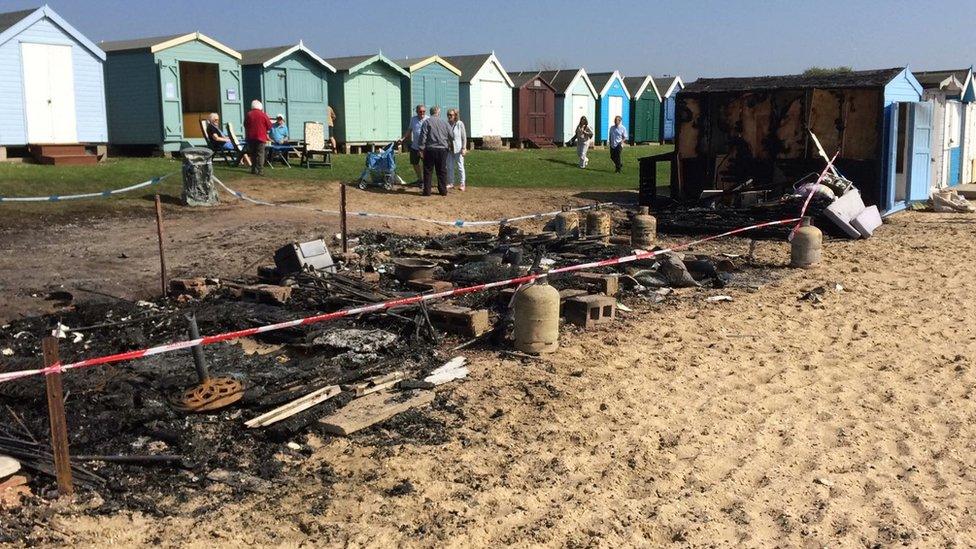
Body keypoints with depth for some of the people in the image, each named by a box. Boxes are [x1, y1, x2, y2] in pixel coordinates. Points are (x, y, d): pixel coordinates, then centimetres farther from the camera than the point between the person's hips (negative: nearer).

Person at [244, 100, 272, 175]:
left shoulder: (248, 114, 1)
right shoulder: (263, 115, -7)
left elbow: (245, 125, 12)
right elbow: (269, 126, -1)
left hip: (250, 137, 3)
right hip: (261, 137, -3)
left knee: (253, 154, 14)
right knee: (260, 154, -2)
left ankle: (254, 169, 16)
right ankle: (260, 170, -9)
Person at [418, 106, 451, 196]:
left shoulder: (427, 122, -4)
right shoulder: (444, 123, 7)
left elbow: (423, 136, -9)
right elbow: (451, 136, 13)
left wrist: (421, 149, -6)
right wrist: (448, 145, 28)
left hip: (430, 149, -3)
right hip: (442, 149, 3)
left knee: (428, 171, 4)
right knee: (442, 171, 10)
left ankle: (427, 191, 3)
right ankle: (443, 191, 11)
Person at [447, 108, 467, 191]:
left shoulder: (460, 124, -7)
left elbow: (464, 137, -6)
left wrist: (464, 148, -11)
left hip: (458, 149, -5)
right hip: (449, 149, 5)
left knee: (460, 166, 1)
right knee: (450, 166, 8)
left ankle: (462, 184, 6)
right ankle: (451, 183, 17)